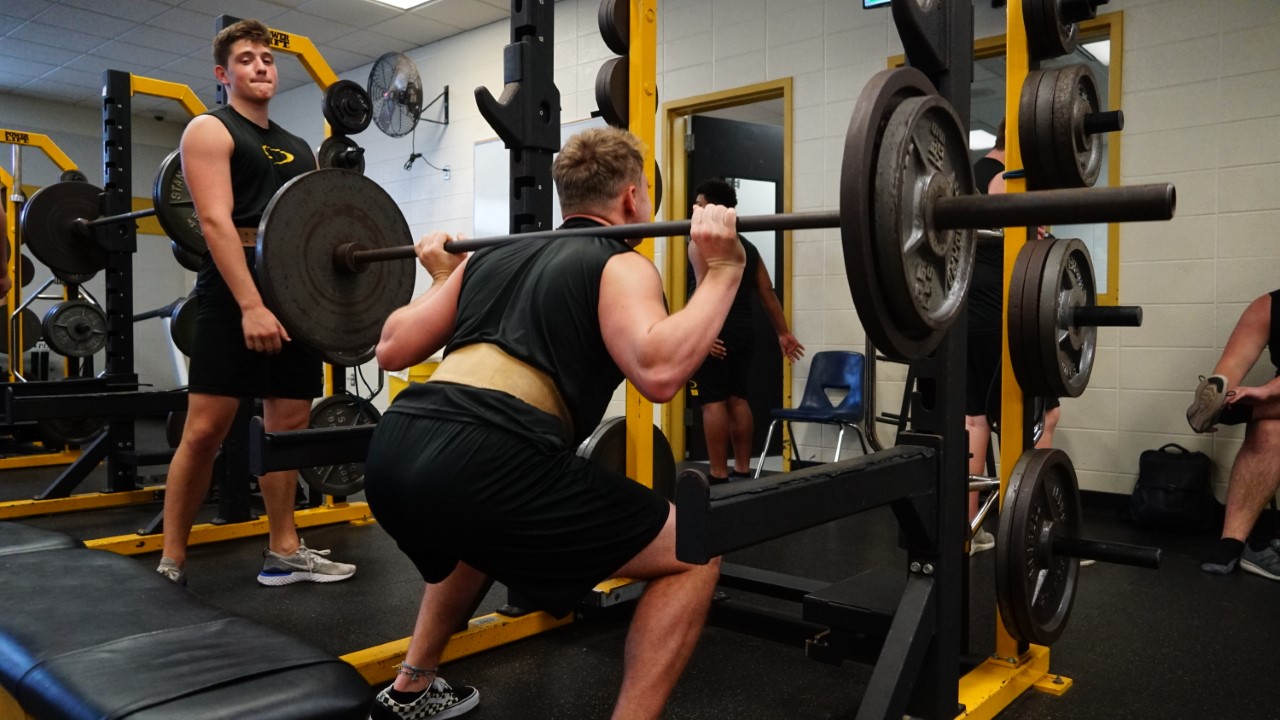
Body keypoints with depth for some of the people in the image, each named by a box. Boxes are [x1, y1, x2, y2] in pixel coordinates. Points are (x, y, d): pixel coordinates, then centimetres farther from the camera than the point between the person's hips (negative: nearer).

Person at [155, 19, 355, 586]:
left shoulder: (299, 148, 23)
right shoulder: (210, 130, 2)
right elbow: (216, 221, -12)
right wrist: (251, 304, -23)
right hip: (236, 296, -6)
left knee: (290, 425, 6)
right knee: (205, 429, -7)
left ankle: (284, 553, 13)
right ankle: (171, 560, 6)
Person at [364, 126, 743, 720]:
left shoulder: (493, 256, 26)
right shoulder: (619, 265, 7)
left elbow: (392, 349, 26)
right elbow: (658, 371, -14)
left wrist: (443, 278, 41)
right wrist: (720, 273, -4)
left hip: (394, 454, 8)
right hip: (482, 465, -8)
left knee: (481, 533, 42)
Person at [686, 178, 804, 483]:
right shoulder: (747, 246, 16)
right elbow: (767, 292, 14)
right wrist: (784, 332, 16)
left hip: (715, 333, -8)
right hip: (743, 332, 8)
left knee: (713, 402, -6)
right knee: (737, 399, 12)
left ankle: (719, 475, -4)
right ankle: (743, 469, 16)